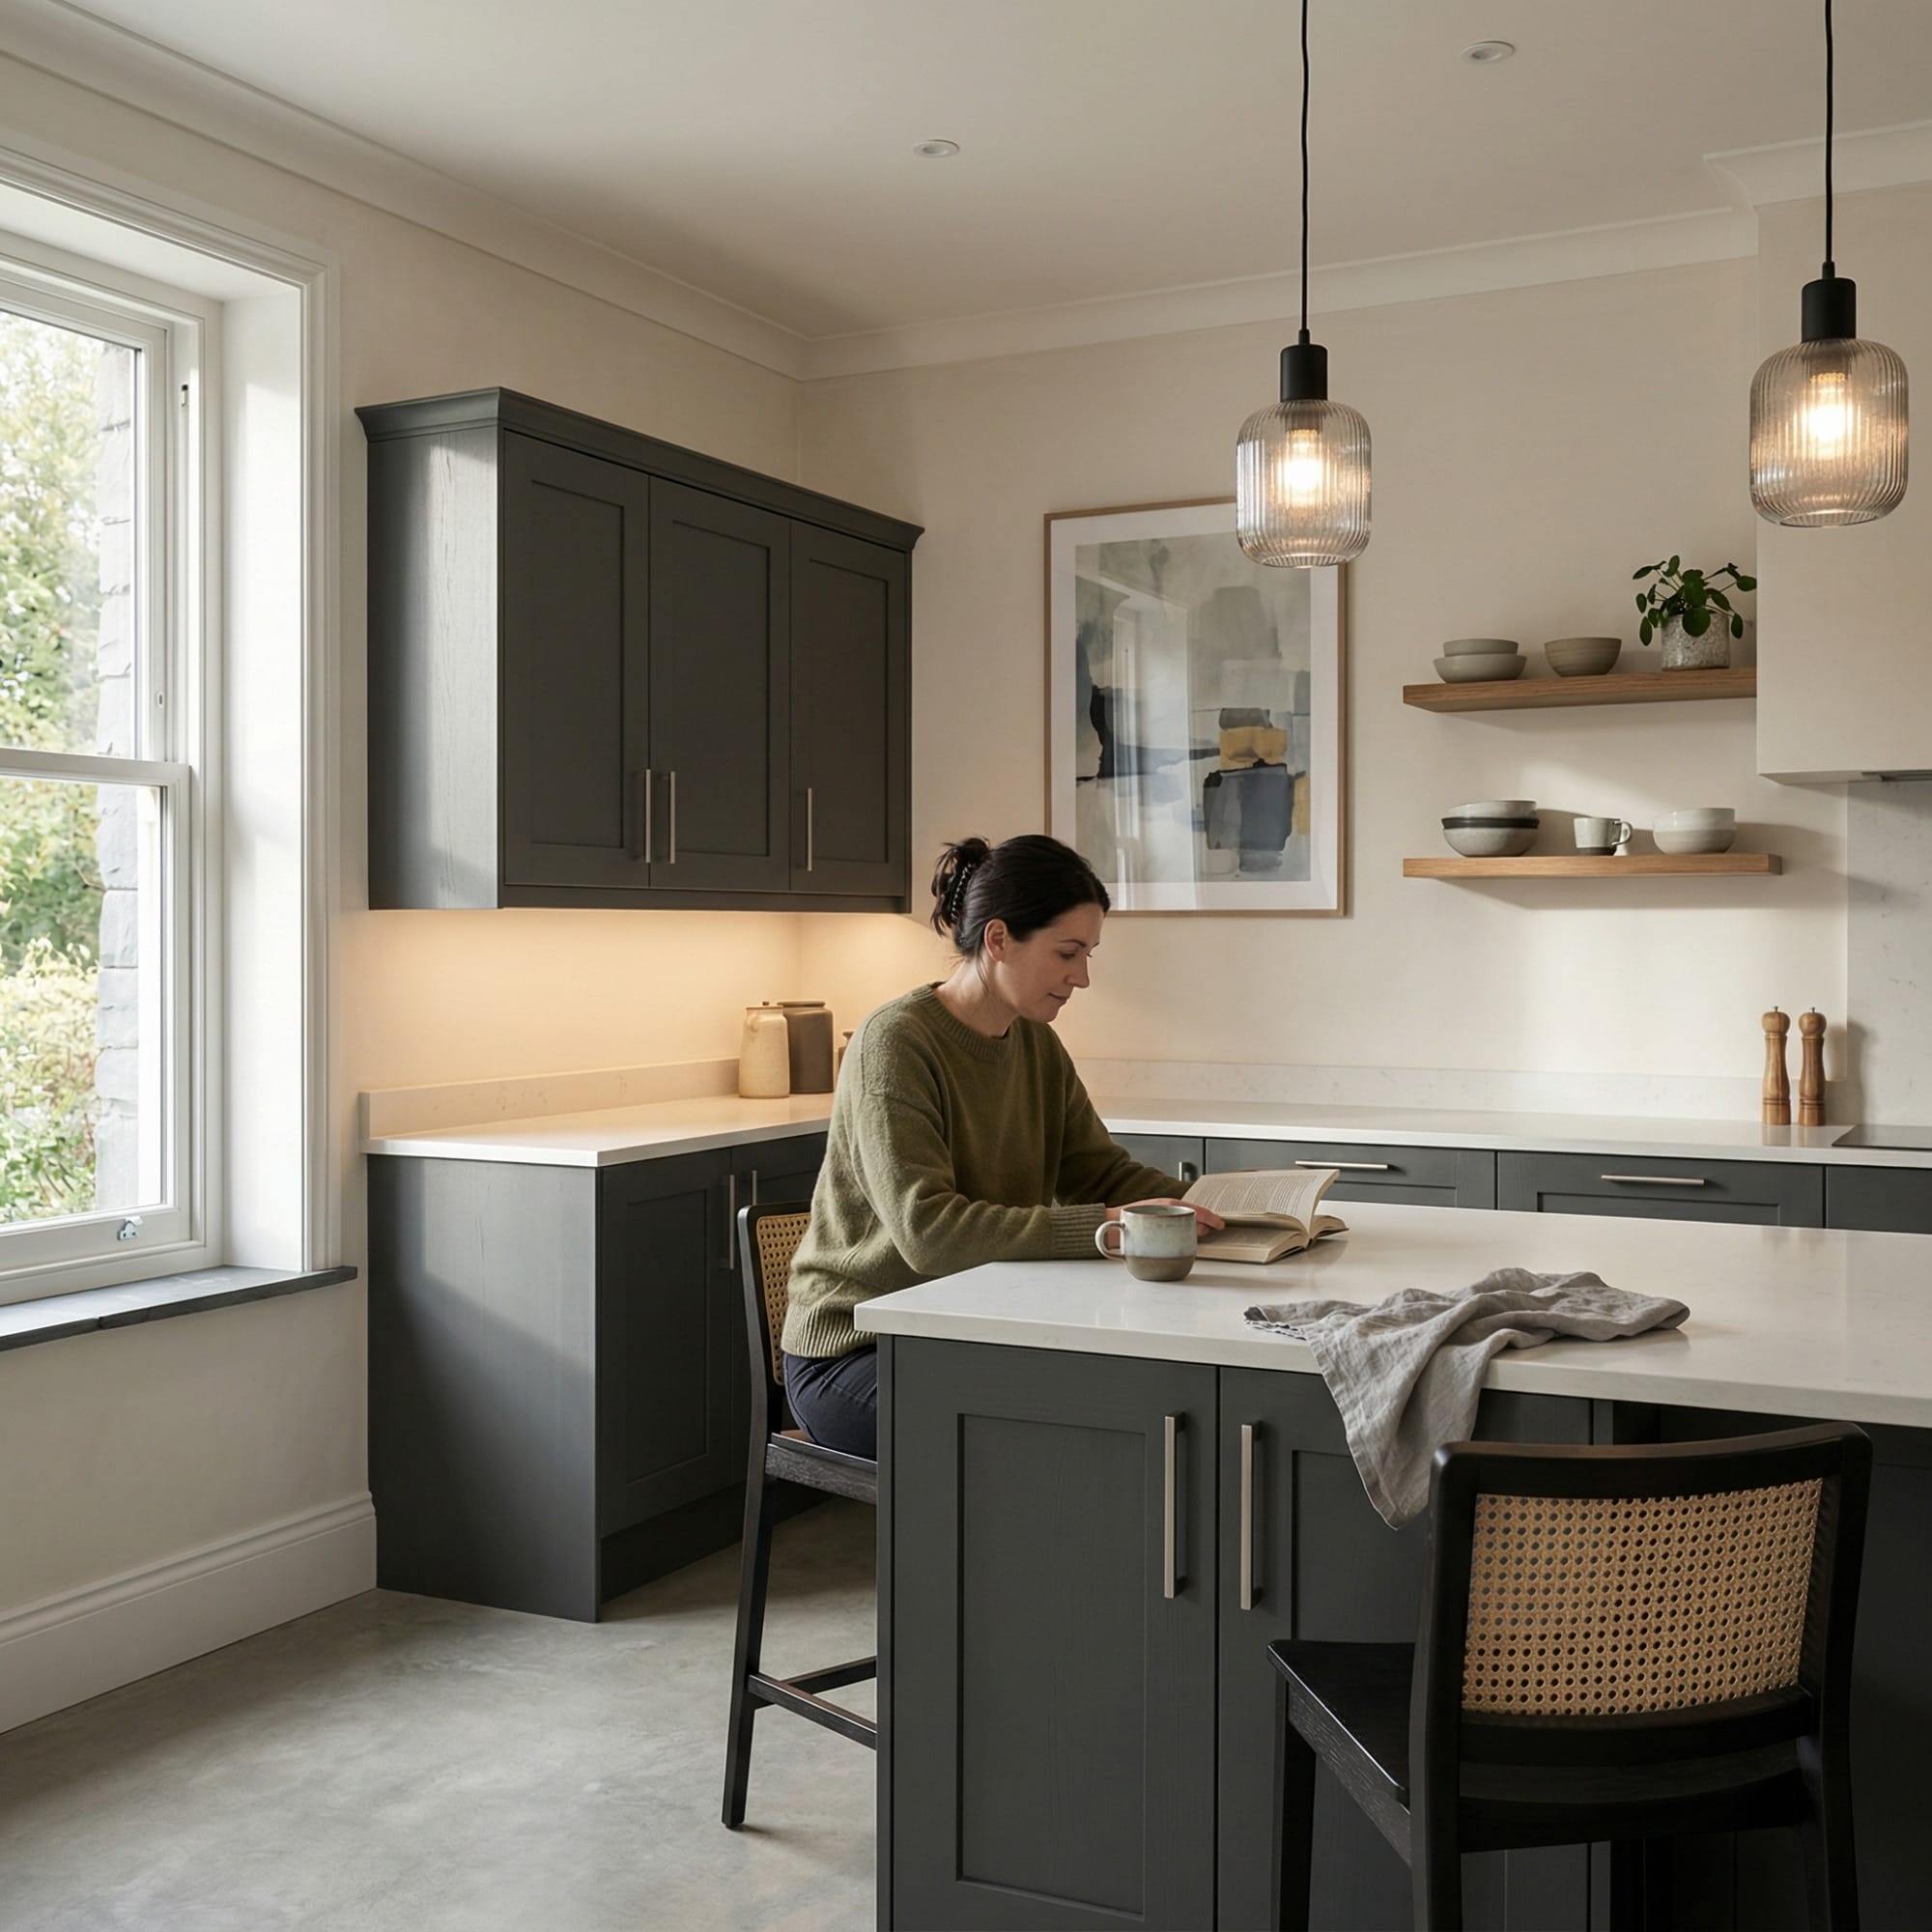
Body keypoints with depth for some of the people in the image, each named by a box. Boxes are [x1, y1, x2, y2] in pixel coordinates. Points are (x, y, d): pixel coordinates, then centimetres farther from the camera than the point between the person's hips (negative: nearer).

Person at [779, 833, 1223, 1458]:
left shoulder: (1037, 1045, 7)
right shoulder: (895, 1043, -19)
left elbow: (1102, 1171, 8)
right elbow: (928, 1229, -28)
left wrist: (1209, 1206, -11)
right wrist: (1103, 1225, -34)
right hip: (853, 1353, -7)